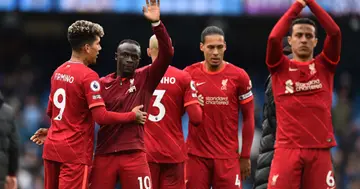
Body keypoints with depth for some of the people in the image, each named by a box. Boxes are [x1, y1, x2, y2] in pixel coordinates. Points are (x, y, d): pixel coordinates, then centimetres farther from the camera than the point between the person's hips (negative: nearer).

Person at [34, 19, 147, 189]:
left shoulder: (59, 71, 10)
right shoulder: (88, 76, -14)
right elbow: (101, 117, -19)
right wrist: (133, 116, -7)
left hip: (52, 146, 8)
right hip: (75, 151, -8)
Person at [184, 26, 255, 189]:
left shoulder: (239, 76, -1)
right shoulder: (189, 74, 1)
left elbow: (248, 118, 4)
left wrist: (245, 156, 2)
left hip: (228, 156, -1)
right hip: (196, 155, 1)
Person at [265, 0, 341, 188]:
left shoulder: (324, 66, 12)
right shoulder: (280, 67, 9)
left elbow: (335, 32, -1)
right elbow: (274, 37, -8)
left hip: (320, 150, 1)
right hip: (287, 149, -1)